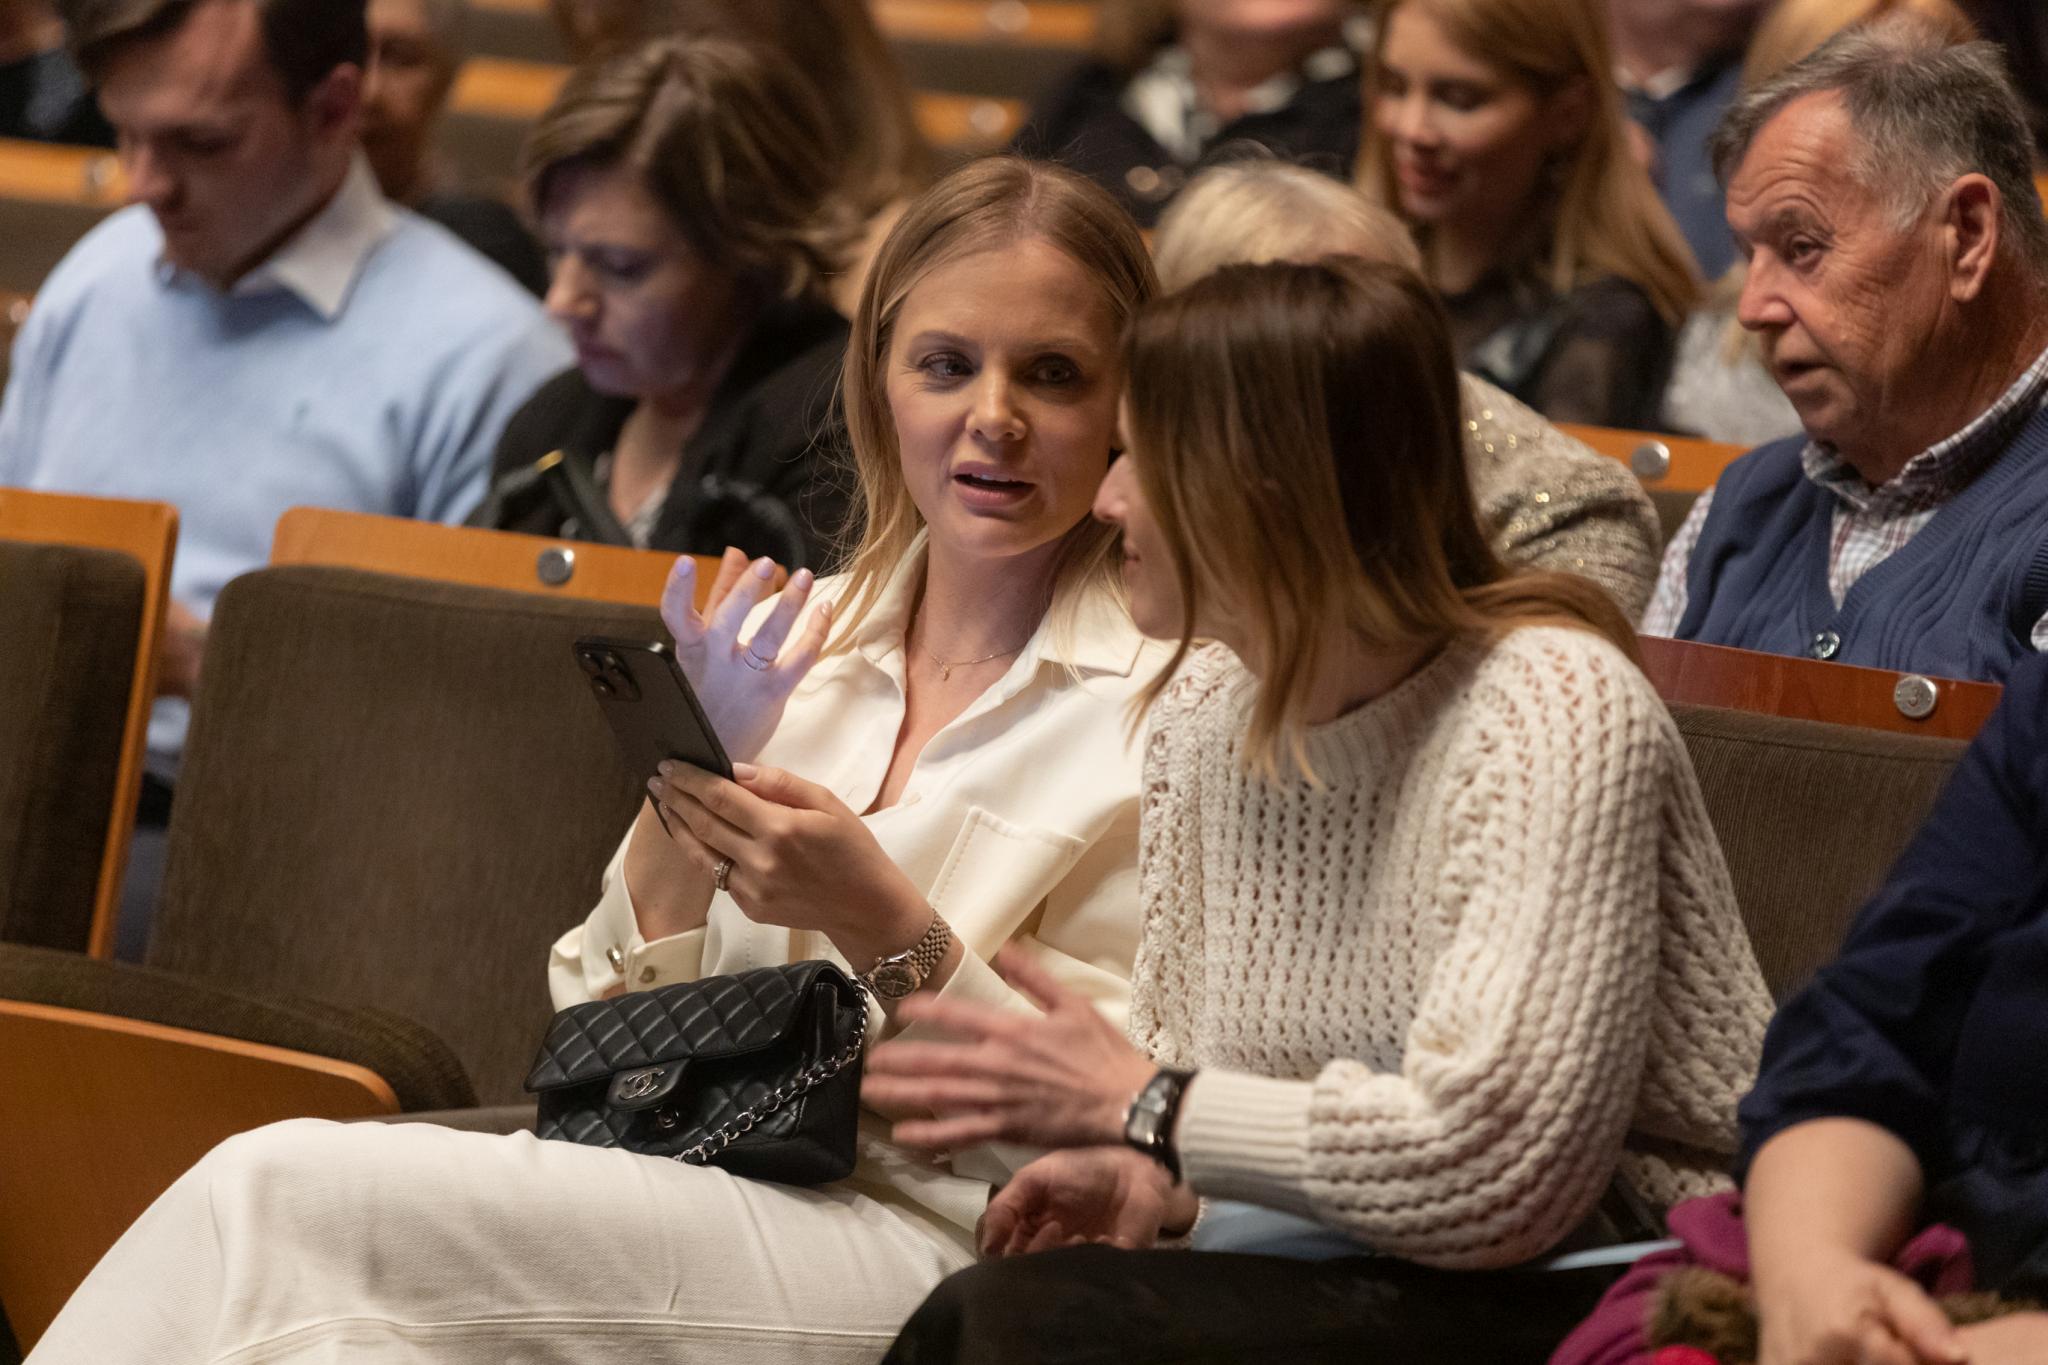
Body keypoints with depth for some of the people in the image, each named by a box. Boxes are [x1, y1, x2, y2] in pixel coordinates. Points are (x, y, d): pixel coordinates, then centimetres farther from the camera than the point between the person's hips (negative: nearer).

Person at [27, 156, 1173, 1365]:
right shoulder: (795, 642, 15)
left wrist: (880, 922, -18)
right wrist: (682, 783, -3)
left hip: (918, 1237, -5)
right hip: (691, 1163, 5)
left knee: (280, 1190, -24)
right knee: (270, 1188, -26)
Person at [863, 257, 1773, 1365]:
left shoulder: (1551, 714, -17)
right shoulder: (1200, 714, 8)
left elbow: (1487, 1167, -24)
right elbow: (1184, 1045, 19)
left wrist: (1141, 1110, -13)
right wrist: (1154, 1174, -5)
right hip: (1348, 1272, 7)